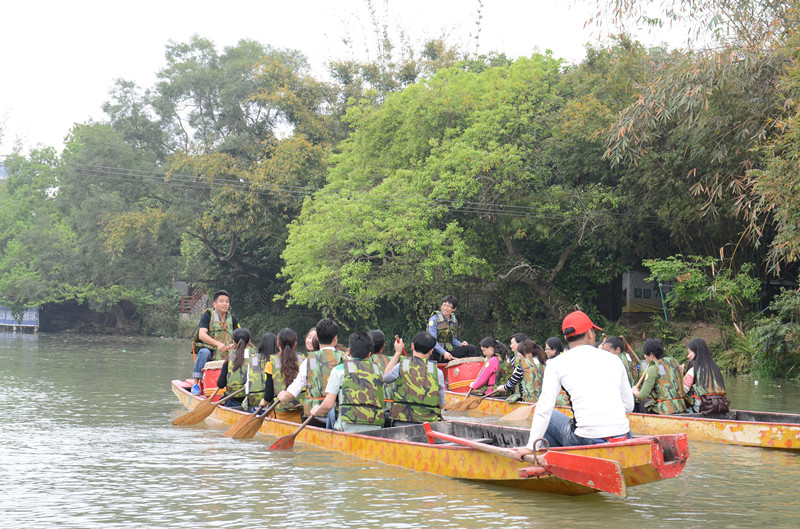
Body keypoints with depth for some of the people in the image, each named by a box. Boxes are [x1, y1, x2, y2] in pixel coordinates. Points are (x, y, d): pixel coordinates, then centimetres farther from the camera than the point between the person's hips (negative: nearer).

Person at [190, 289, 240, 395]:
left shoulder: (232, 319, 12)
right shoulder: (207, 316, -2)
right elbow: (201, 335, -16)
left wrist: (233, 344, -23)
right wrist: (217, 344, -31)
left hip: (226, 354, 3)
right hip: (209, 350, -3)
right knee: (204, 352, -37)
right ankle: (195, 384, -32)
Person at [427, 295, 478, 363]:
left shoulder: (454, 321, 13)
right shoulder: (434, 319, -6)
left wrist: (460, 344, -1)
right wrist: (443, 352, -26)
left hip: (449, 350, 6)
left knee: (472, 348, -14)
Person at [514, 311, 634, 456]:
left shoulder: (557, 363, 5)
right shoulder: (613, 360, 12)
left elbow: (544, 408, -1)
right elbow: (629, 406, 14)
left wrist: (530, 446, 1)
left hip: (585, 442, -2)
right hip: (622, 440, 3)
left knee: (548, 418, 24)